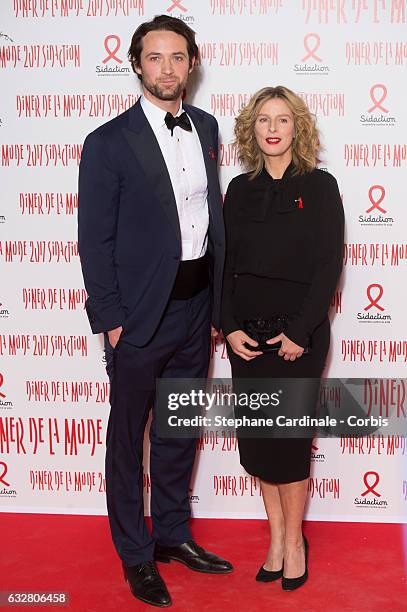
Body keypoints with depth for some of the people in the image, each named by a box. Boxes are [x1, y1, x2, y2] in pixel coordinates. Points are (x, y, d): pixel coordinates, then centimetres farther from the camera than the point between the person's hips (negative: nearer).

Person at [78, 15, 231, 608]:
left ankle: (172, 533, 37)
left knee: (180, 428, 18)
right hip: (141, 313, -5)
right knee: (129, 436, 10)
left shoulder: (206, 127, 7)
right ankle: (135, 553, 27)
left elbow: (213, 210, 10)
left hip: (197, 306, 6)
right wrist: (110, 318, -12)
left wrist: (218, 295, 7)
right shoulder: (109, 142, -10)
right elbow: (95, 240, -9)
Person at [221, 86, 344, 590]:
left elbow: (328, 266, -6)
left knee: (289, 436, 0)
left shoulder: (319, 187, -2)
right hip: (246, 331, 4)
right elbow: (224, 264, 6)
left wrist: (299, 332, -13)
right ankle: (276, 536, 22)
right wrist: (229, 327, -5)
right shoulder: (240, 189, 8)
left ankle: (294, 540, 19)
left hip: (298, 332, -3)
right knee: (255, 437, 7)